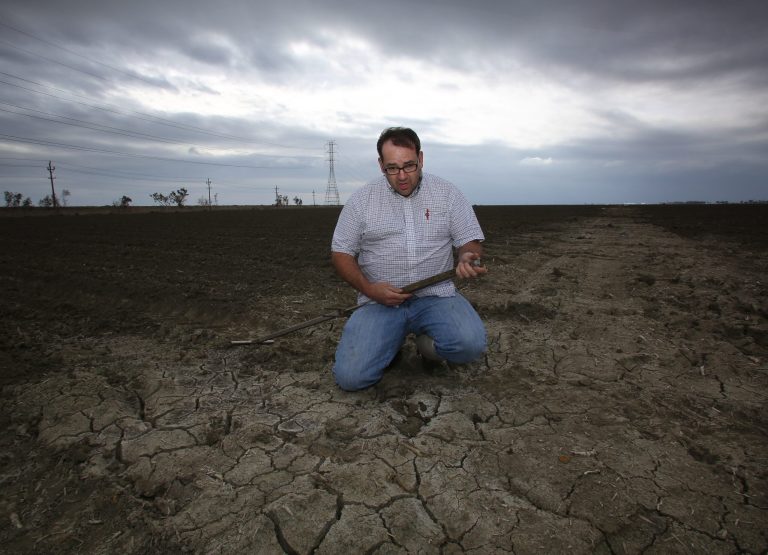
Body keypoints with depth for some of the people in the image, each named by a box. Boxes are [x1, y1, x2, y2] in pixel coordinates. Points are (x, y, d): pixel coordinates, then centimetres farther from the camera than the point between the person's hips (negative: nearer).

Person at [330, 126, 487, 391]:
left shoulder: (448, 193, 5)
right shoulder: (361, 199, 3)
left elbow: (470, 241, 8)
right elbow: (341, 253, 6)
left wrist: (467, 258, -18)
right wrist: (369, 289, -11)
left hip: (436, 296, 1)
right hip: (380, 302, 0)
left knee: (470, 345, -28)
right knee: (349, 376, -19)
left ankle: (428, 341, 7)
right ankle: (394, 338, 13)